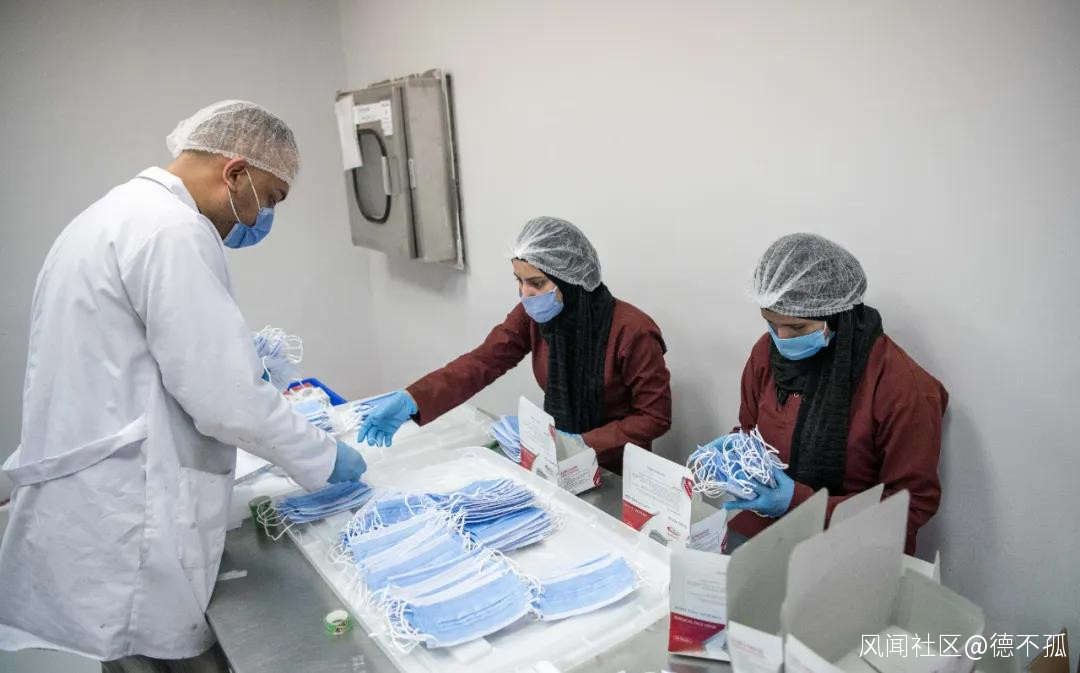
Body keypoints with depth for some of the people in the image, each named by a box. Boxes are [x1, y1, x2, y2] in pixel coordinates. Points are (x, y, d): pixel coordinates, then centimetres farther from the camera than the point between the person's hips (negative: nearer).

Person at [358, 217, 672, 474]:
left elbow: (654, 416, -17)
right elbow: (482, 362, -15)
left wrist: (584, 443, -26)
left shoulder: (631, 331, -23)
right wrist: (410, 400, -29)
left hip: (615, 473, -5)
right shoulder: (532, 316, -8)